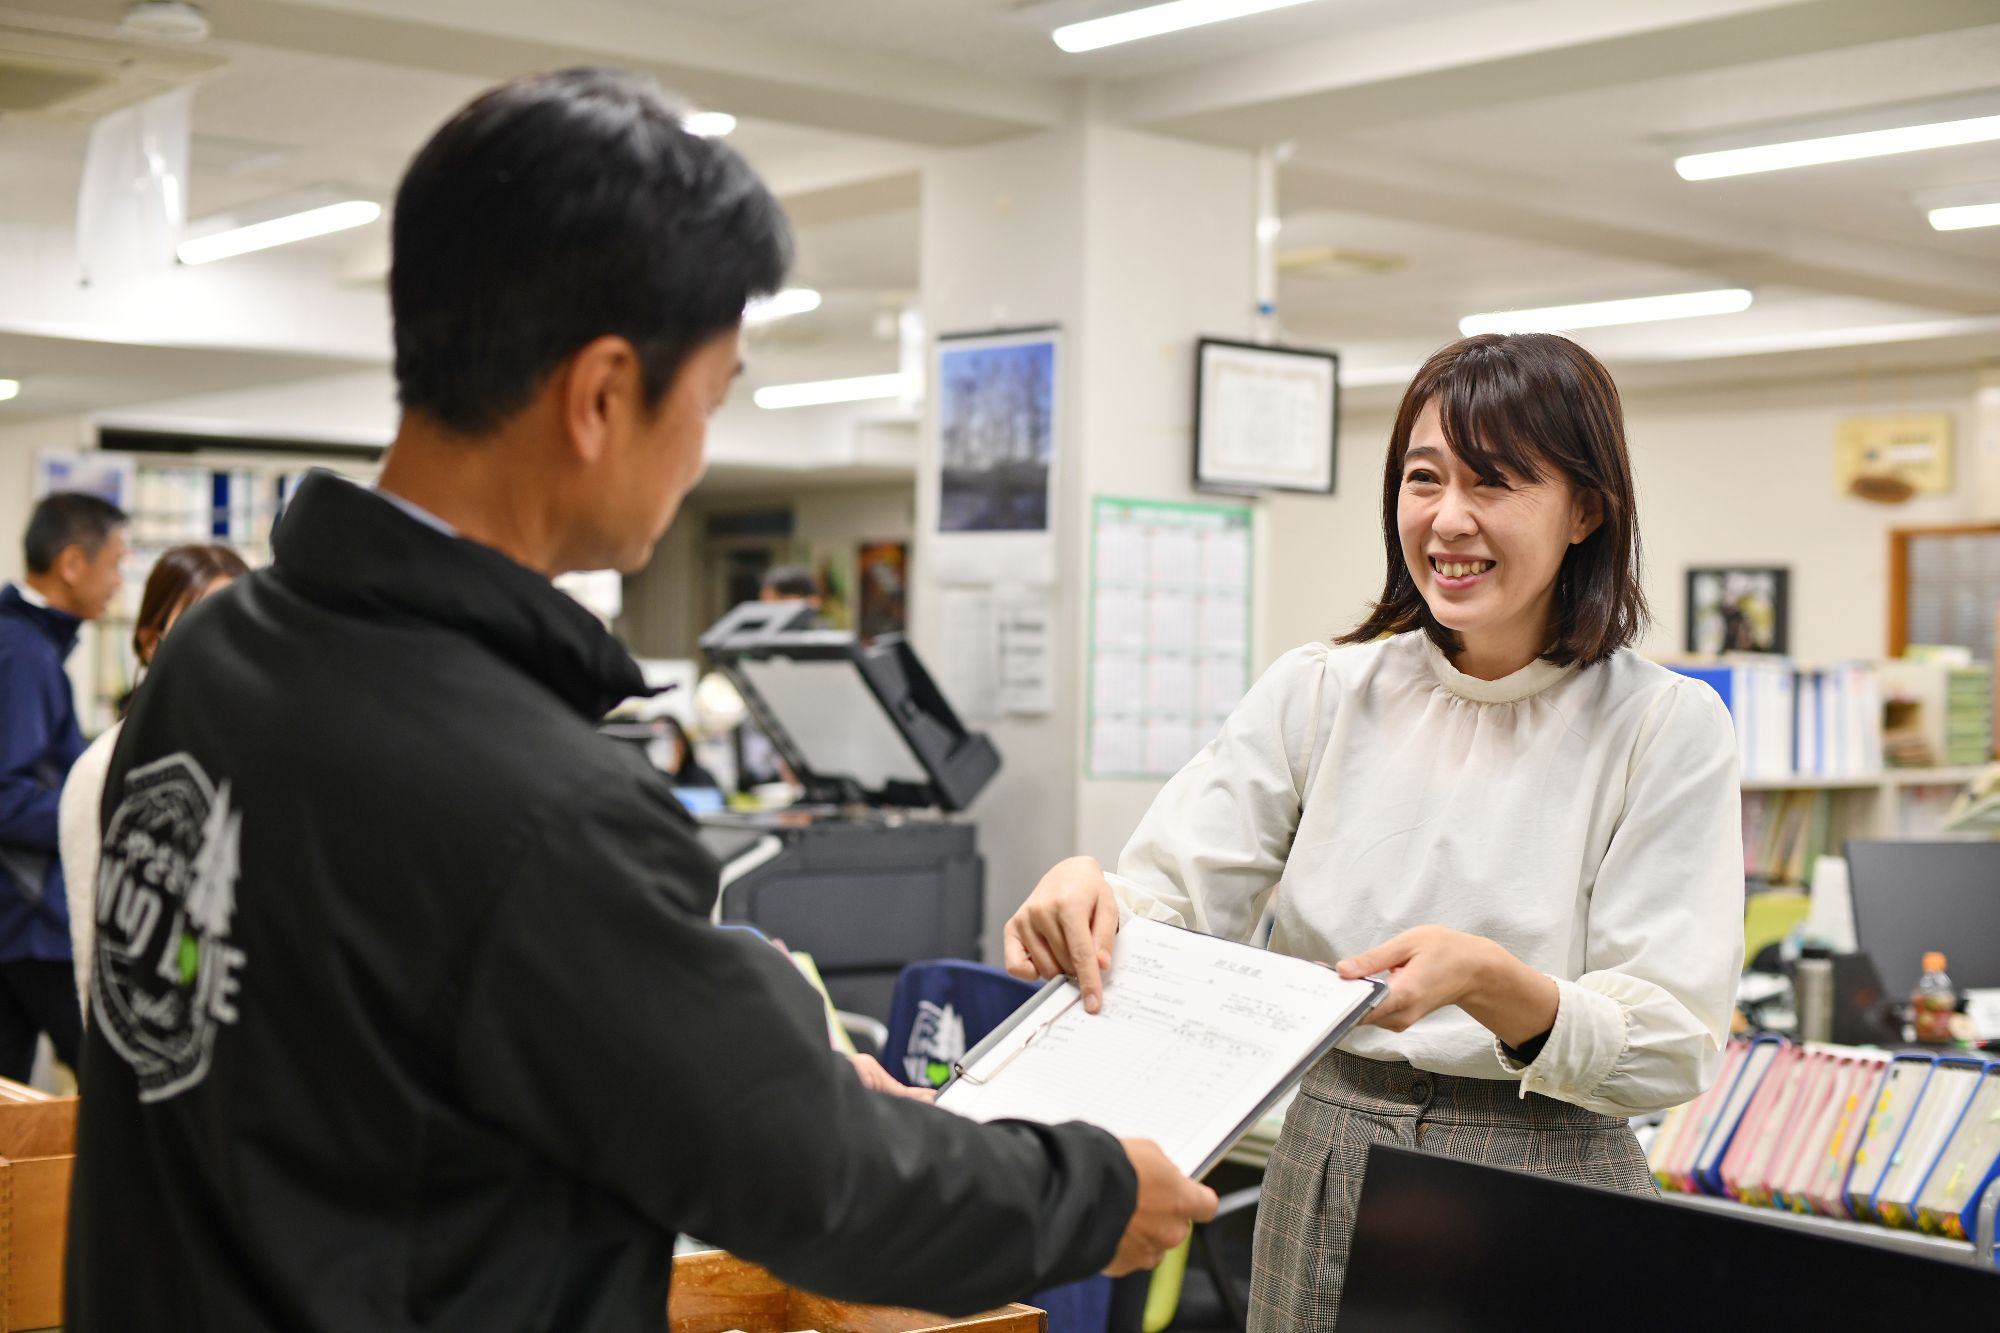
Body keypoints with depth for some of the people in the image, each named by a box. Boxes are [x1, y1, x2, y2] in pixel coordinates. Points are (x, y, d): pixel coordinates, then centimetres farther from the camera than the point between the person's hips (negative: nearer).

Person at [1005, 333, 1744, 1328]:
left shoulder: (1667, 728, -8)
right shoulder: (1316, 694, 0)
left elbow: (1670, 1050, -12)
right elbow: (1169, 899, -6)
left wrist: (1489, 981, -30)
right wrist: (1084, 893, -29)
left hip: (1541, 1204, -3)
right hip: (1324, 1177, 3)